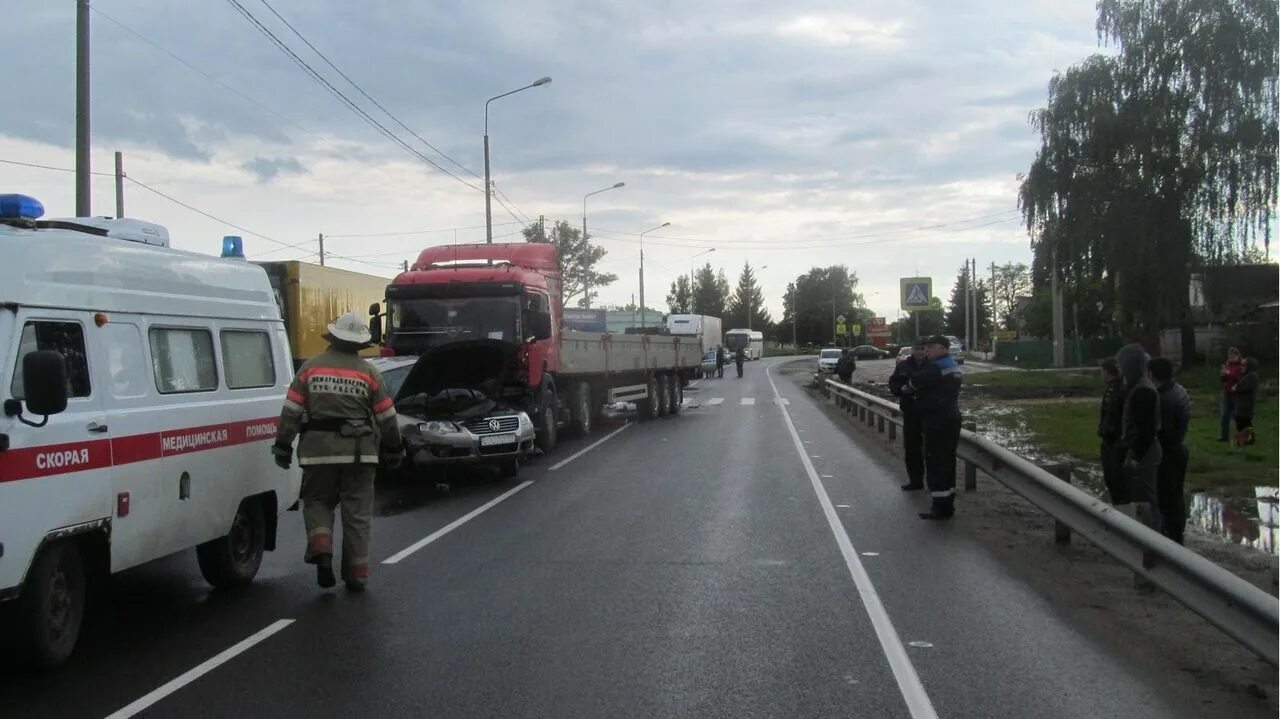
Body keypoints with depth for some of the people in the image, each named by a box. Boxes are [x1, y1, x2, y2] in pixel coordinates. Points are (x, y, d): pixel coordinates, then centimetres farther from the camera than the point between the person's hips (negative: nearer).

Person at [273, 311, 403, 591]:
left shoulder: (311, 367, 2)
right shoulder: (367, 372, 2)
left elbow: (291, 411, 0)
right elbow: (387, 416, 5)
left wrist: (283, 445, 6)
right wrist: (394, 449, 16)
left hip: (318, 449, 0)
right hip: (359, 452, 0)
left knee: (317, 502, 16)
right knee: (357, 512, 7)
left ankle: (321, 549, -10)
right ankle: (356, 573, 8)